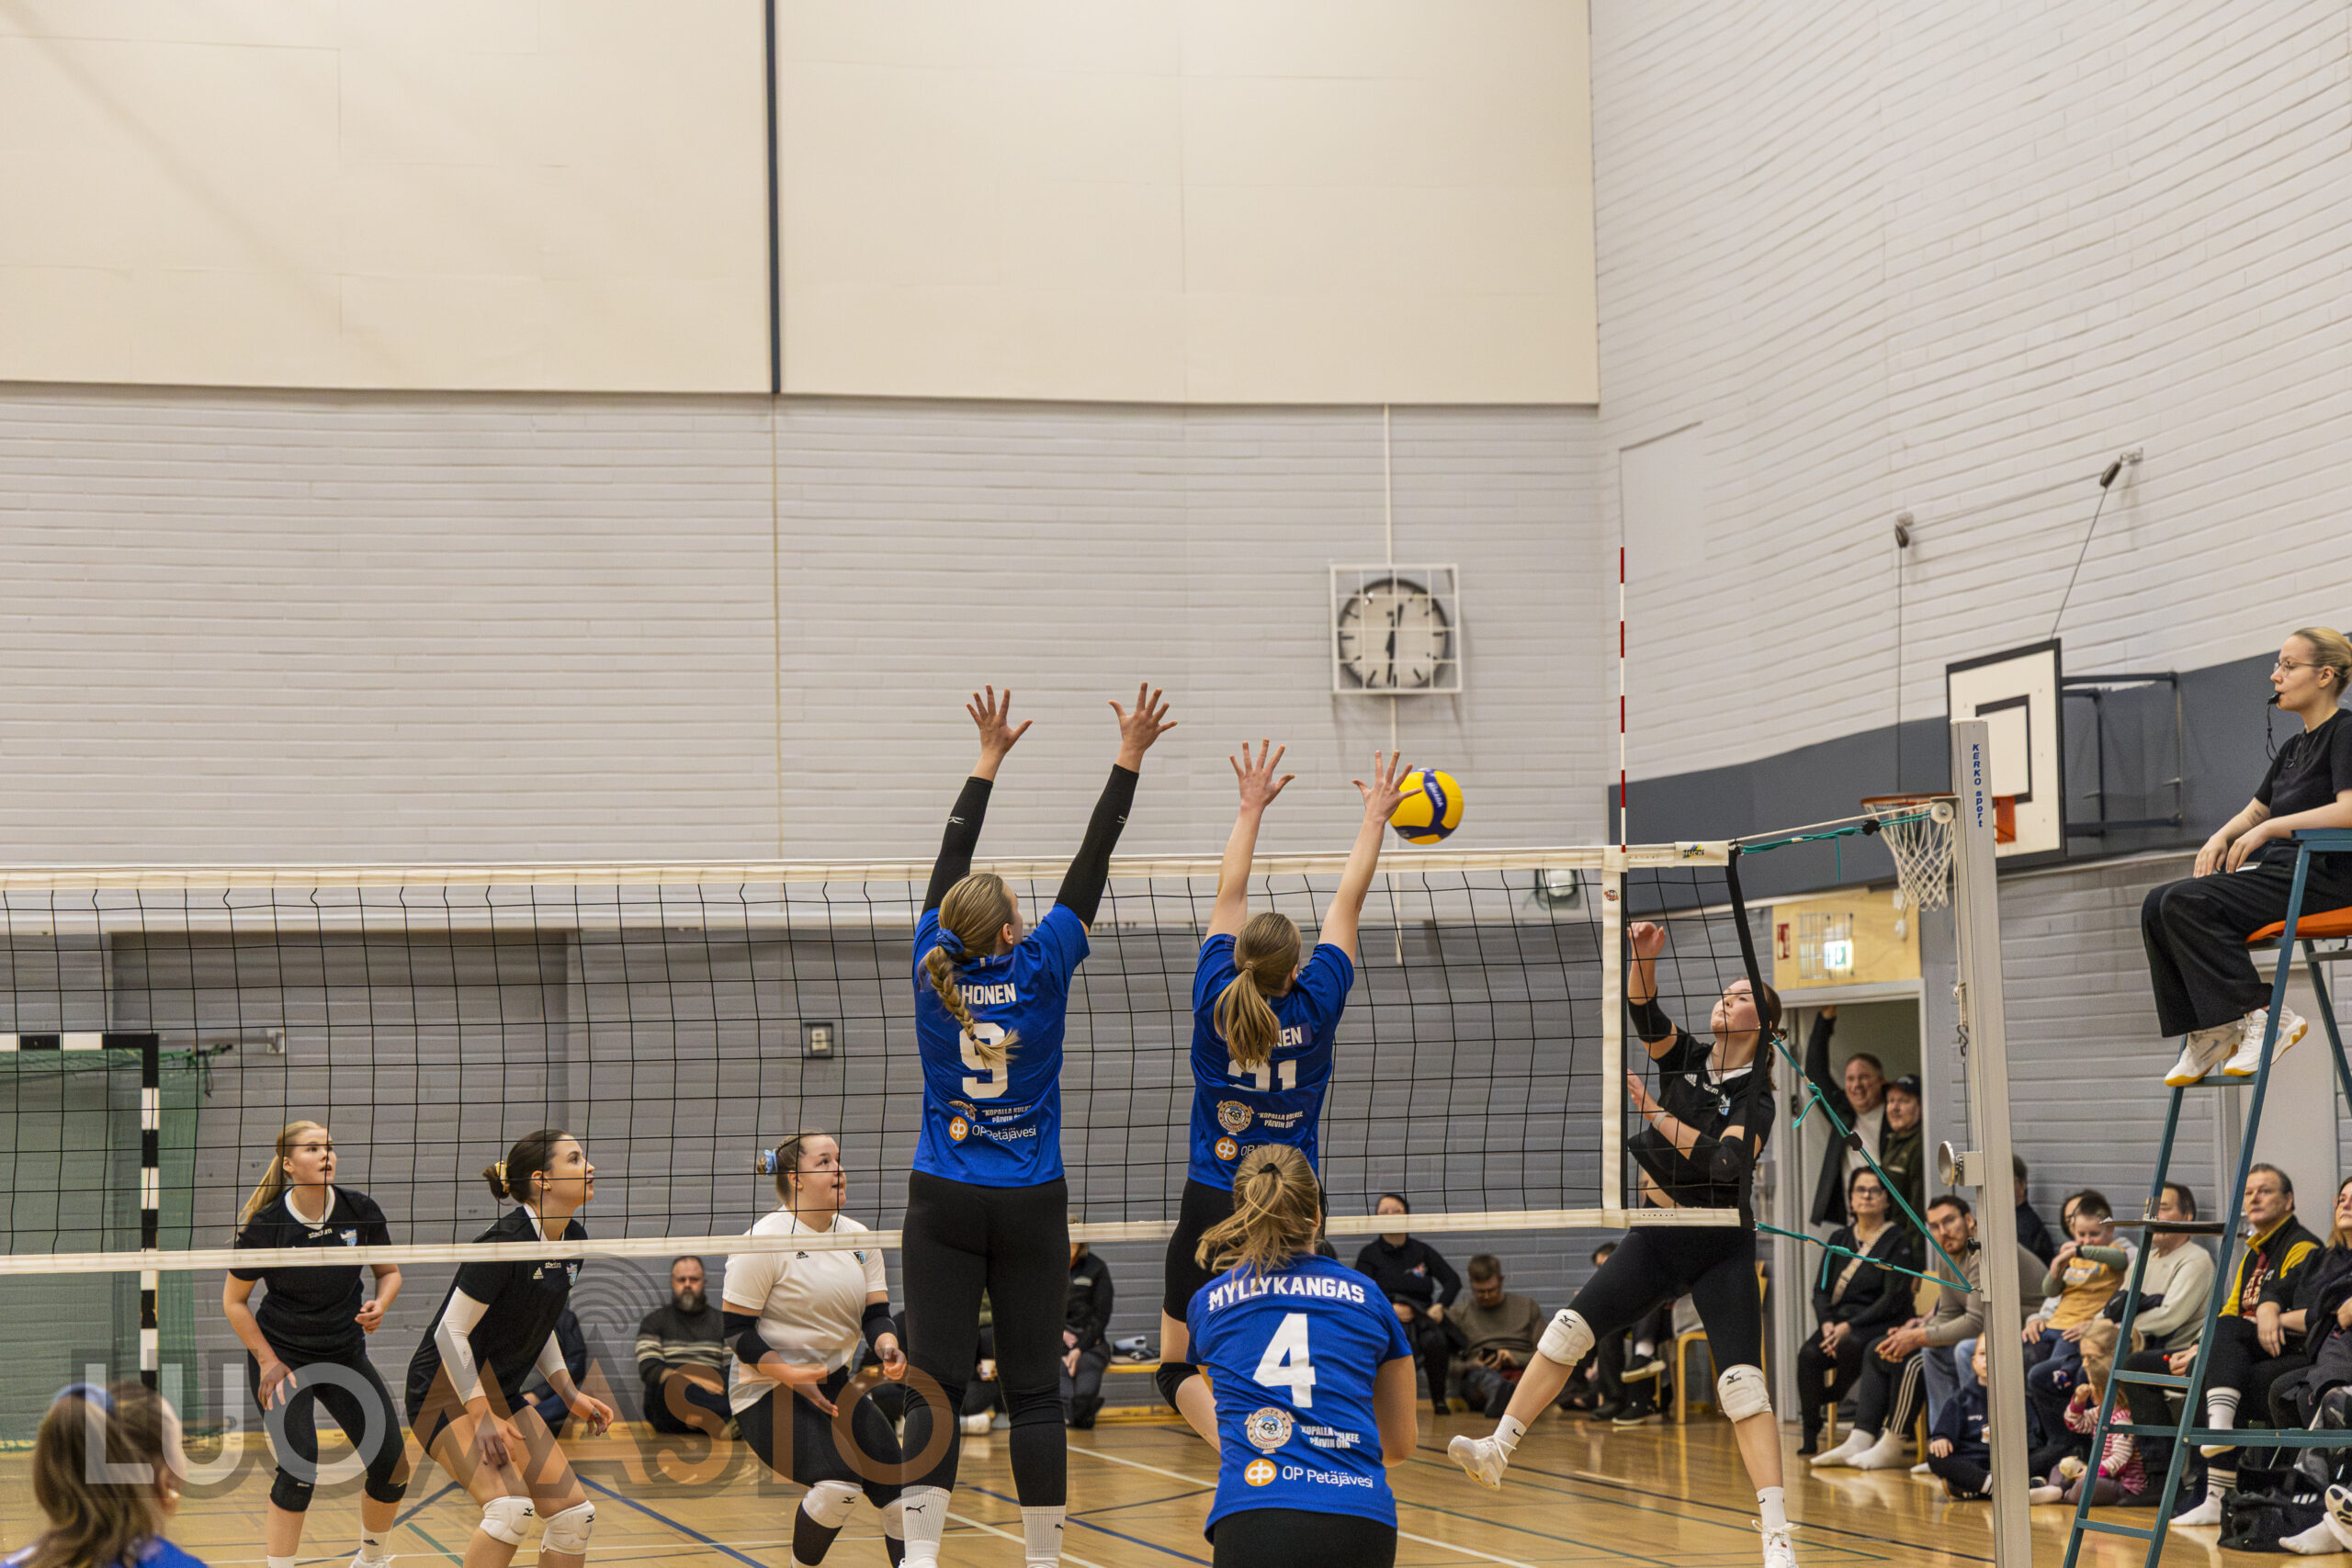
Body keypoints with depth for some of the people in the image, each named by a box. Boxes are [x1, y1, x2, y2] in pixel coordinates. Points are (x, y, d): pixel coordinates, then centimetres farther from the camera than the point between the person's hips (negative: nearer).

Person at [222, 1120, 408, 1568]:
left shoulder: (360, 1210, -10)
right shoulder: (266, 1225, -18)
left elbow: (389, 1271, 6)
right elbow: (233, 1301, -6)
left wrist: (380, 1305, -16)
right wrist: (268, 1362, -12)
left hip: (346, 1354, 4)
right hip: (281, 1355, -4)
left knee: (393, 1465, -2)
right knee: (300, 1469, -20)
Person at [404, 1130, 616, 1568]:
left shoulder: (573, 1241, 3)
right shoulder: (507, 1241, -23)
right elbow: (451, 1332, -21)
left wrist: (570, 1393, 7)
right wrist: (482, 1417, -23)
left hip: (502, 1392, 9)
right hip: (446, 1391, -9)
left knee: (574, 1514, 2)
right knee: (511, 1507, -26)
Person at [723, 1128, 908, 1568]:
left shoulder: (857, 1237, 6)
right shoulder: (764, 1240, -14)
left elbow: (875, 1314, 5)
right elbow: (735, 1329, -13)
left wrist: (889, 1350, -18)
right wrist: (792, 1376, -23)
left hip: (837, 1388, 7)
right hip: (768, 1392, -7)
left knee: (899, 1490, -6)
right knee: (839, 1485, -26)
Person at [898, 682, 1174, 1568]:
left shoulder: (935, 969, -4)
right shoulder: (1040, 969, -8)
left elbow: (953, 861, 8)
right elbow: (1092, 862, -2)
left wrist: (989, 759, 17)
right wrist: (1129, 759, 5)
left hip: (943, 1204, 1)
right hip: (1031, 1206, -1)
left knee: (935, 1389, -2)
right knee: (1034, 1391, 4)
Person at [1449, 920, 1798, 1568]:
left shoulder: (1757, 1099, -9)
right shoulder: (1684, 1057, 4)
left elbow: (1723, 1163, -25)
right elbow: (1644, 1014, -15)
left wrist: (1656, 1112, -23)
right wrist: (1644, 956, -32)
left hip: (1722, 1252, -5)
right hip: (1656, 1239, 5)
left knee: (1742, 1382, -15)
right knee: (1569, 1327, -8)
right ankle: (1498, 1452, -4)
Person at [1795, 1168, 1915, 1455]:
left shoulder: (1897, 1241, 1)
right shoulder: (1840, 1239, 18)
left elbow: (1894, 1297, -8)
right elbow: (1821, 1289, 14)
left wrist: (1850, 1326, -17)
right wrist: (1827, 1323, -8)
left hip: (1879, 1324, -4)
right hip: (1838, 1321, 4)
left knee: (1850, 1345, -38)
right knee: (1809, 1353, -28)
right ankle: (1809, 1434, -19)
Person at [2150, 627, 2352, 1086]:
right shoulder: (2293, 748, 22)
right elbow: (2253, 814, 28)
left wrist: (2271, 827, -18)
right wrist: (2222, 838, 5)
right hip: (2278, 871, 9)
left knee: (2186, 903, -26)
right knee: (2157, 905, -10)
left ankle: (2262, 1017, -22)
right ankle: (2205, 1034, -12)